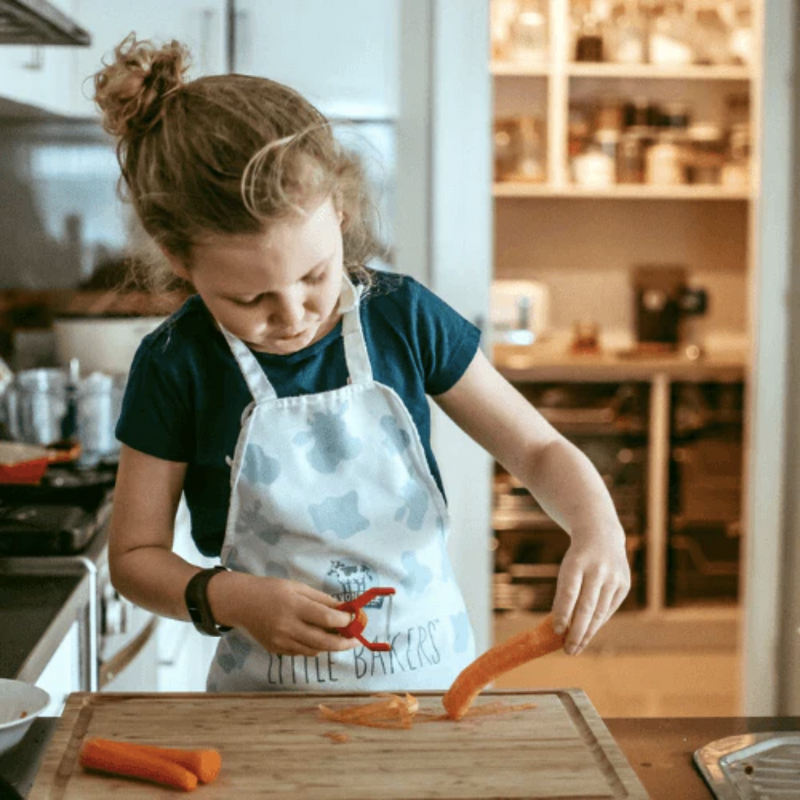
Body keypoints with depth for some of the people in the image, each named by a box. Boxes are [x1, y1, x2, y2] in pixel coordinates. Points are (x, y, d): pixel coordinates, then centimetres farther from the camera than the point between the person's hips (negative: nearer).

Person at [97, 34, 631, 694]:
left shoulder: (405, 317, -3)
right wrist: (226, 599, -17)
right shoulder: (176, 366, -7)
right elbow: (135, 554, 2)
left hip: (434, 674, 2)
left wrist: (598, 527, -15)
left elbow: (540, 451, 5)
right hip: (270, 692, -1)